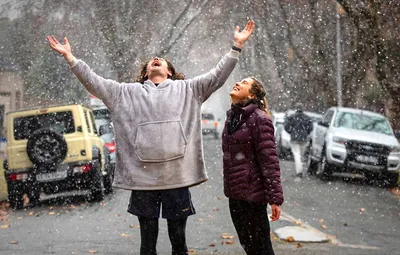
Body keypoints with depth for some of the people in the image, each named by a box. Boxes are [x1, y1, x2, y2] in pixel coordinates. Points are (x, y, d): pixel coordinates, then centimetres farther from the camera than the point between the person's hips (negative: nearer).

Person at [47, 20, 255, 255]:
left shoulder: (187, 89, 13)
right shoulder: (128, 92, 14)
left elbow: (218, 76, 7)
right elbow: (94, 82, 9)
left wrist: (237, 46, 0)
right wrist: (70, 57, 2)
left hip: (177, 176, -1)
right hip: (143, 177, 1)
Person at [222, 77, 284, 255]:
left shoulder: (259, 119, -12)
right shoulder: (232, 117, 11)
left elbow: (269, 161, -17)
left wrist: (275, 198, -21)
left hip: (252, 193, -8)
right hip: (235, 194, 8)